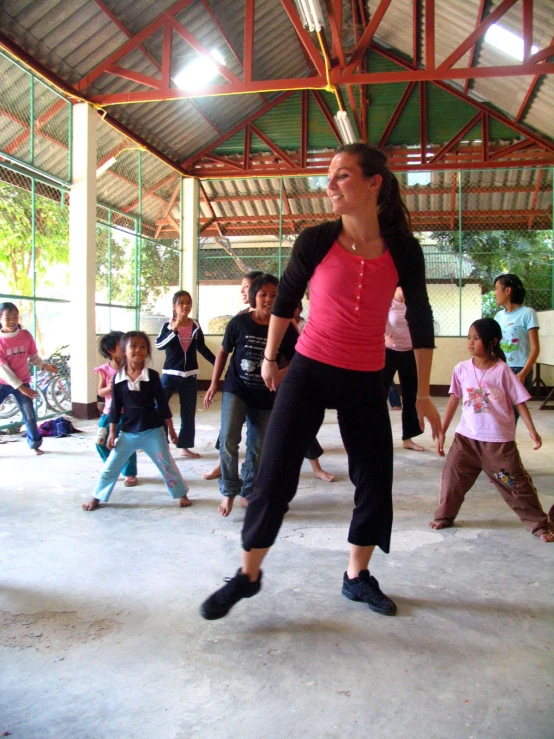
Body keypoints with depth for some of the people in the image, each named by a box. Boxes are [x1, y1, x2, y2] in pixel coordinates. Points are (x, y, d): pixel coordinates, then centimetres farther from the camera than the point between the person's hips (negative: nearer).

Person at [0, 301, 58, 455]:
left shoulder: (25, 335, -7)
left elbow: (33, 357, 3)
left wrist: (45, 366, -17)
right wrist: (20, 387, -21)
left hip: (22, 382, 2)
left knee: (30, 415, 4)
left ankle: (35, 444, 22)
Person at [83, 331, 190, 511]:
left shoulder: (152, 376, -8)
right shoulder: (118, 378, -5)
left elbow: (162, 403, -2)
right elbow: (115, 407, 2)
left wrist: (170, 428, 2)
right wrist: (112, 433, 2)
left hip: (153, 431, -1)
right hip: (128, 432, 2)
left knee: (166, 465, 6)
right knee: (110, 467, 8)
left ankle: (181, 494, 22)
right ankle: (96, 497, 26)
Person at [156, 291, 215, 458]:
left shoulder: (195, 326, 3)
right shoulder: (168, 325, -6)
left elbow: (202, 348, 14)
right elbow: (158, 345, -21)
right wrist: (173, 331, -32)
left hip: (190, 375, 4)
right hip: (170, 373, -3)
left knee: (188, 413, 9)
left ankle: (184, 447, 19)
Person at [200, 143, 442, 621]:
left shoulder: (403, 250, -5)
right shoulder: (316, 241, -8)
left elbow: (420, 321, 4)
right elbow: (285, 300, 7)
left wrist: (423, 394, 6)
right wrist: (270, 358, 15)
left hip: (366, 382, 2)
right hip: (309, 371, -1)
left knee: (375, 478, 8)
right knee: (275, 475, -2)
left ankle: (358, 576, 29)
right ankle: (248, 575, 17)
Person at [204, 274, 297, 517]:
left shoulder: (285, 328, -6)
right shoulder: (239, 322, -7)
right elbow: (223, 352, 5)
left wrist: (280, 374, -20)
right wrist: (213, 384, 6)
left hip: (265, 397, 2)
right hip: (236, 389, -1)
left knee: (258, 448, 10)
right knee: (228, 439, -17)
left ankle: (248, 492, 30)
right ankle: (229, 490, 4)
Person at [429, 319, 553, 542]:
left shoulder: (501, 370, -10)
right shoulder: (461, 369, -1)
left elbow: (519, 401, -6)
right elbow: (453, 401, 6)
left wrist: (532, 430, -13)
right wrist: (441, 431, 7)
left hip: (499, 441, -3)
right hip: (467, 437, 3)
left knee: (516, 483, 5)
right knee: (452, 477, 4)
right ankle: (444, 516, 24)